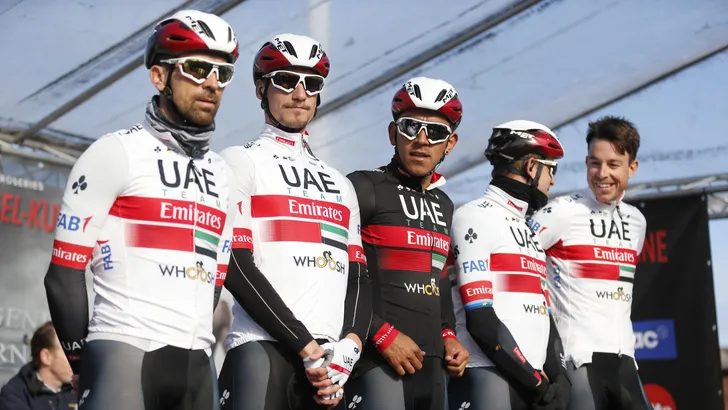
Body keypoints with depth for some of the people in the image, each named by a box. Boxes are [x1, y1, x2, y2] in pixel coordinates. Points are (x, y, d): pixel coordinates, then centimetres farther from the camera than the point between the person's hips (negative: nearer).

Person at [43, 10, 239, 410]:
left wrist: (192, 352, 16)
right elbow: (64, 275, -4)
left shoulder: (222, 173, 17)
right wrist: (82, 359, 0)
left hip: (196, 364, 6)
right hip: (123, 351, -6)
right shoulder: (117, 152, -3)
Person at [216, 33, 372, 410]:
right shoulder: (242, 162, 6)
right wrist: (306, 347, -10)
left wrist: (349, 347, -3)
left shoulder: (341, 185, 24)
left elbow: (358, 278, 16)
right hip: (262, 349, -5)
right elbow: (236, 268, -6)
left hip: (330, 361, 5)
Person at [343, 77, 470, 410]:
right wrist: (383, 335, -16)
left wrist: (448, 335, 11)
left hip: (431, 362, 7)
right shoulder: (364, 188, -5)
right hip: (377, 357, -7)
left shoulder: (444, 205, 18)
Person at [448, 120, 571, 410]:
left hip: (535, 381, 8)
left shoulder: (531, 232, 23)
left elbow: (542, 315, 18)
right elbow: (480, 321, -13)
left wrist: (558, 378, 1)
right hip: (487, 375, -8)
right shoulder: (476, 217, -4)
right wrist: (536, 381, -10)